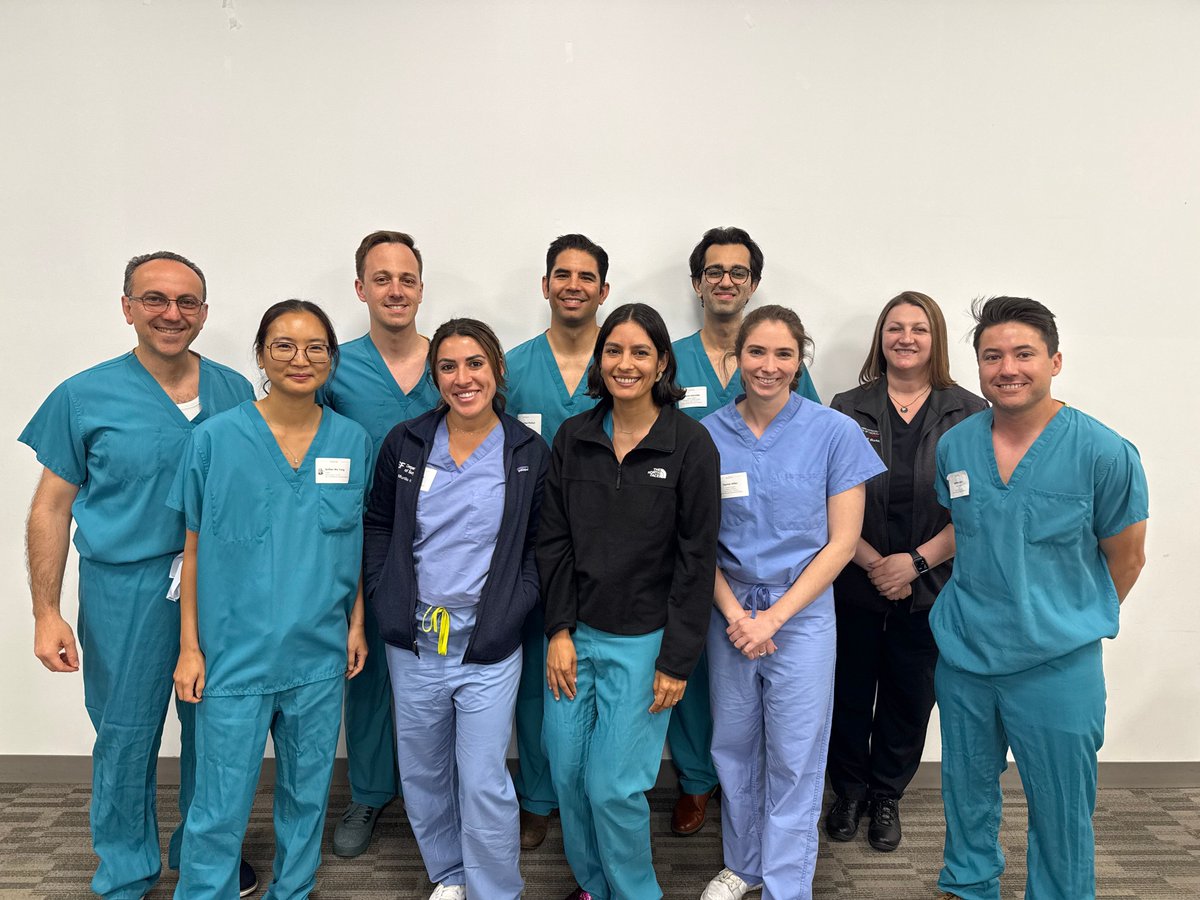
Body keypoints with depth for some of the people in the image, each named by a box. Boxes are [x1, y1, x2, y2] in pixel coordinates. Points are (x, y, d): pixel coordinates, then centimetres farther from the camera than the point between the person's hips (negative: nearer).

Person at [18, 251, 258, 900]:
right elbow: (52, 508, -2)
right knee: (126, 736, 11)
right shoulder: (85, 396, -5)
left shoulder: (234, 391, 1)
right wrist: (46, 613, -7)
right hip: (126, 593, -2)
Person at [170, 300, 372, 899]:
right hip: (235, 654, -2)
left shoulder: (354, 442, 0)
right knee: (220, 809, 4)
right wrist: (189, 647, -2)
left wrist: (357, 624, 6)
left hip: (320, 653, 3)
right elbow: (195, 549, -2)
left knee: (308, 793, 17)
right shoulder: (216, 438, -6)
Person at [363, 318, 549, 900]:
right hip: (412, 642, 3)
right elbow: (378, 527, 9)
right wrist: (386, 601, -1)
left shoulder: (529, 453, -3)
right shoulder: (405, 443, 1)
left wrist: (512, 610, -8)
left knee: (483, 781, 1)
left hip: (489, 647, -3)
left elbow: (540, 546, 2)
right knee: (422, 772, 17)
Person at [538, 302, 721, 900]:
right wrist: (559, 631, -2)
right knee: (567, 772, 10)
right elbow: (553, 541, 4)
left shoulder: (691, 444, -9)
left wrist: (677, 660, -9)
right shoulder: (573, 437, 2)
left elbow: (697, 559, -8)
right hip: (575, 634, 4)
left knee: (613, 785, -1)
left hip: (642, 640, -4)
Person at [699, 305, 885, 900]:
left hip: (802, 613, -2)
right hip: (729, 612, 2)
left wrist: (774, 616, -11)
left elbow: (842, 542, -7)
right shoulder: (707, 435, -3)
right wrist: (734, 613, -9)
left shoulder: (835, 433, -8)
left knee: (794, 759, 6)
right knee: (733, 746, 15)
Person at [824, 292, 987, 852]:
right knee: (850, 691, 10)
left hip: (929, 588, 0)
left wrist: (915, 562, -14)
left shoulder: (969, 414, -1)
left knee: (910, 695, 12)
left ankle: (887, 795, 34)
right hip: (854, 582, 0)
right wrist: (873, 563, -13)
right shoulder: (847, 410, 0)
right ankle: (849, 790, 33)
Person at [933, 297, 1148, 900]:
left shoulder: (1104, 453, -13)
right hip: (962, 656, 4)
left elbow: (1125, 560, -1)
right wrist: (977, 612, 11)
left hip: (1058, 667, -3)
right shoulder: (953, 446, -2)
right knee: (966, 791, 20)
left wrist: (1070, 621, 6)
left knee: (1060, 810, 12)